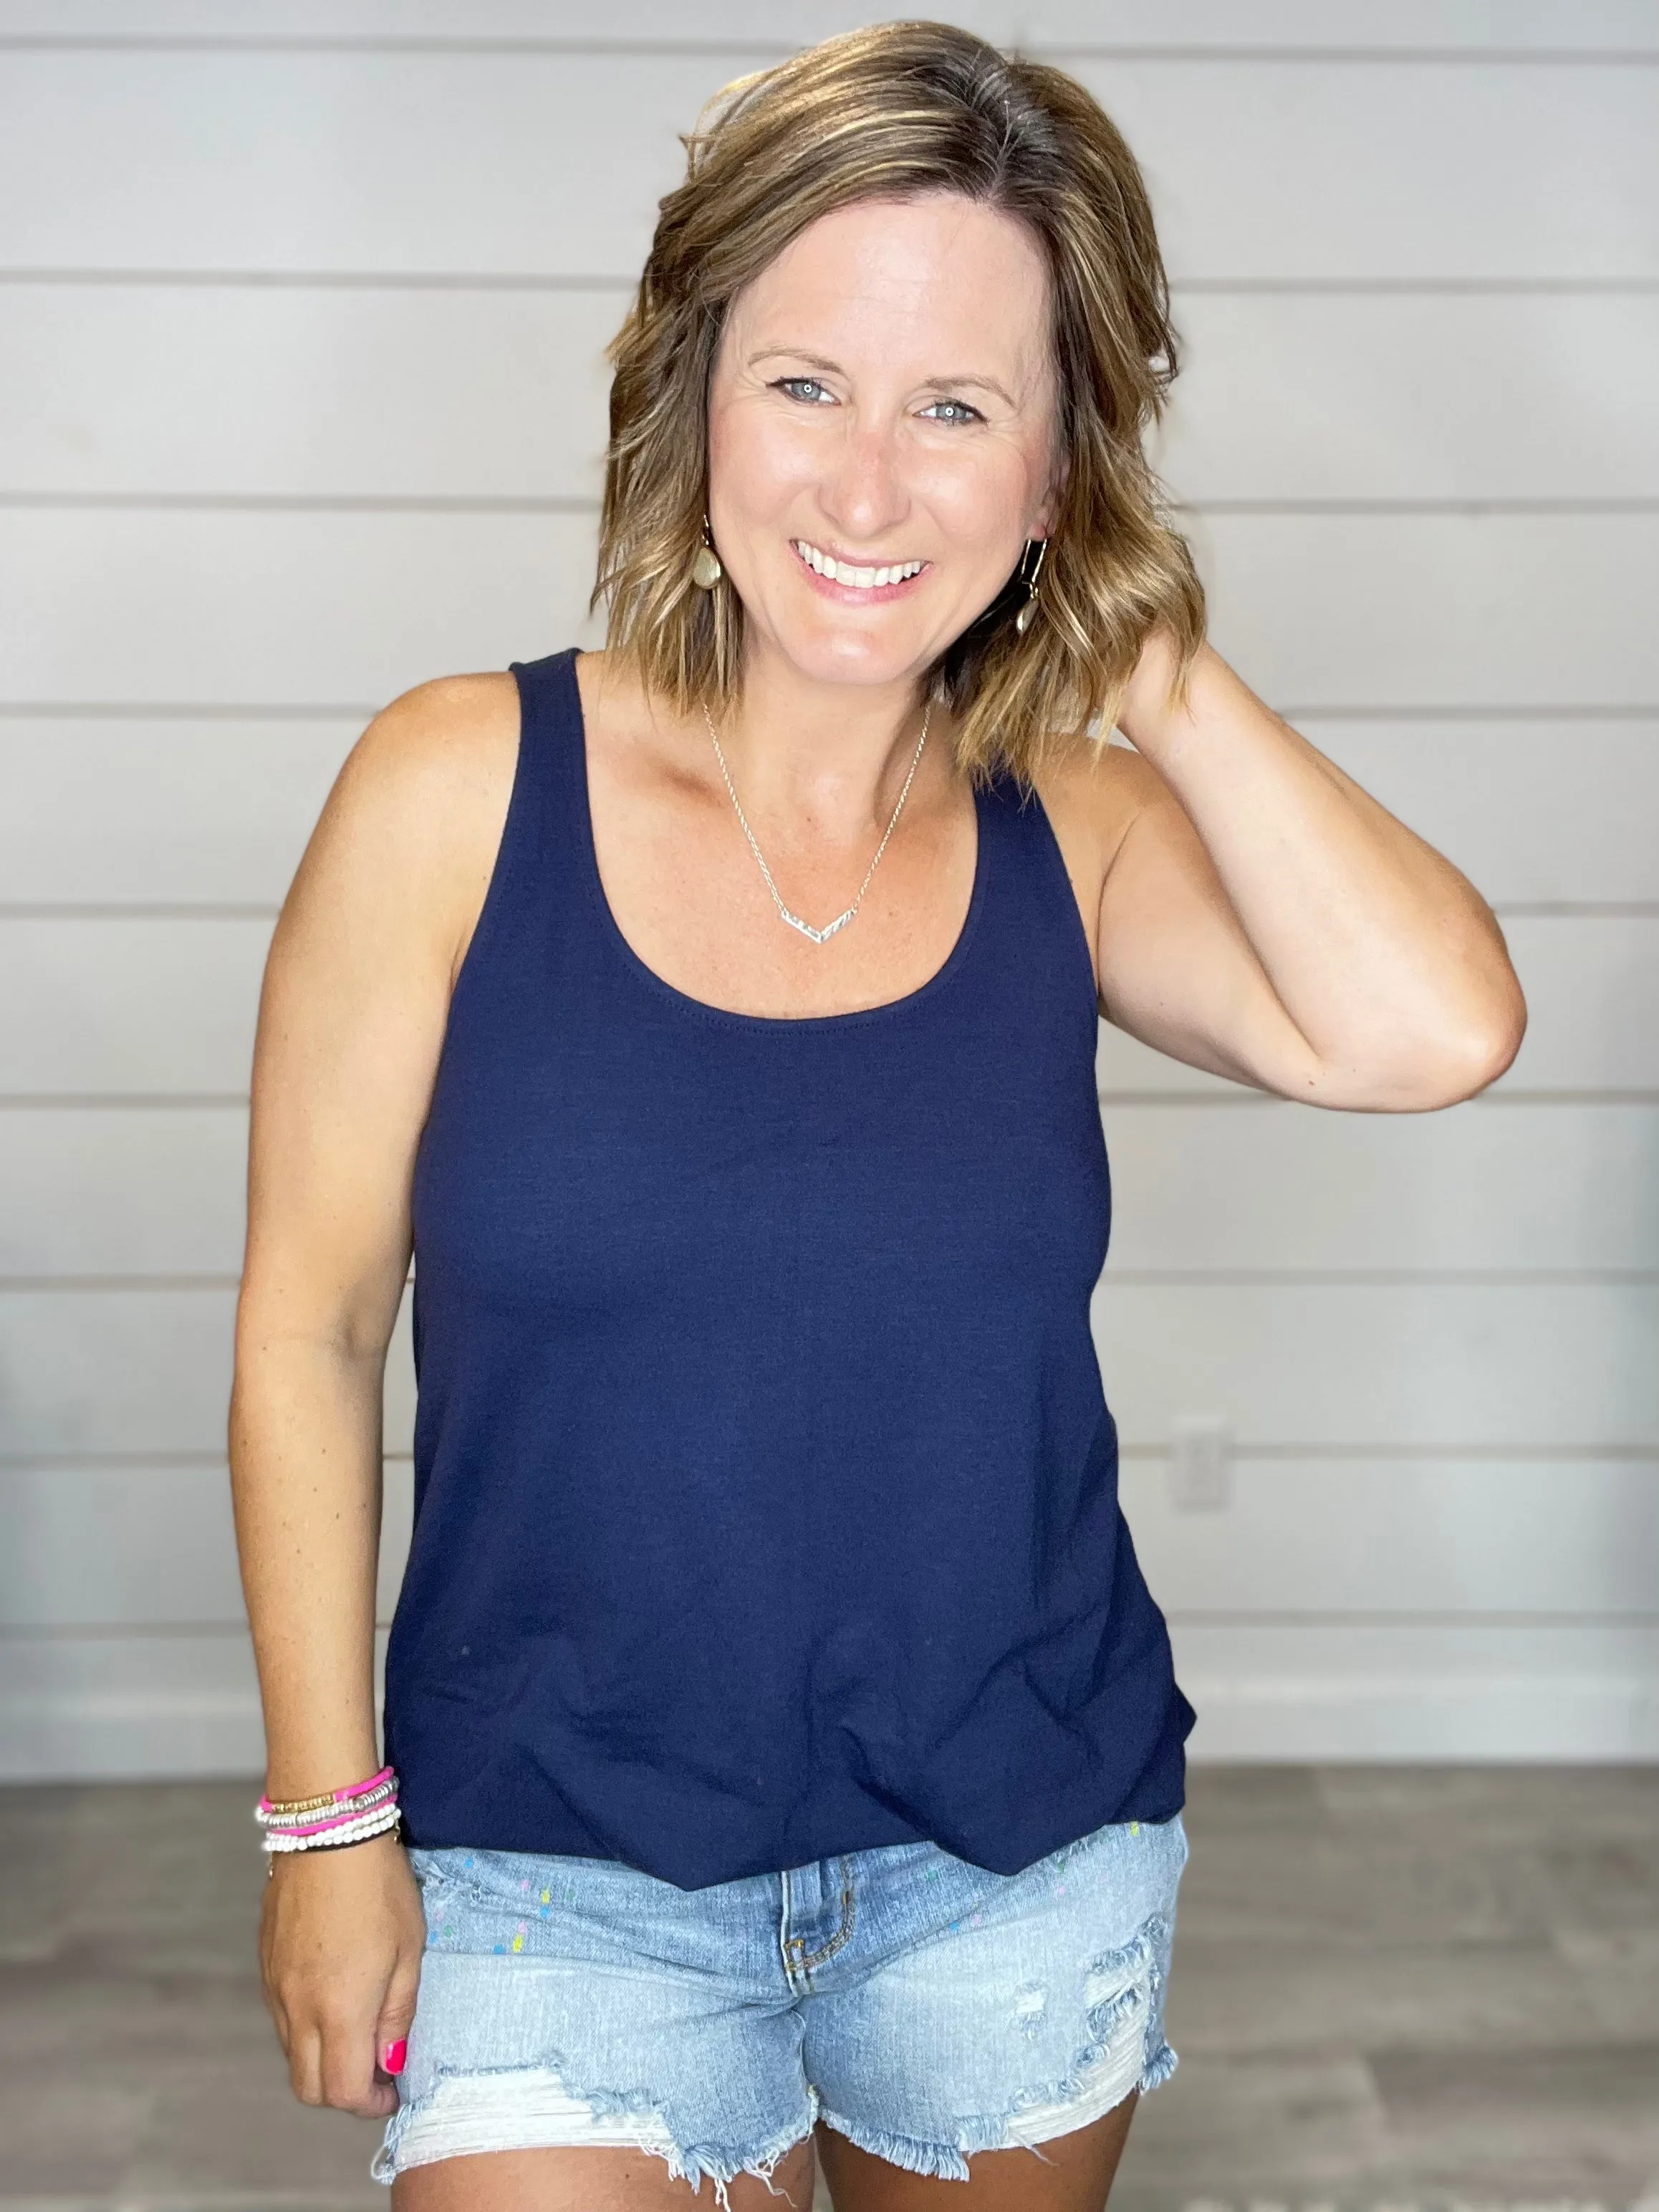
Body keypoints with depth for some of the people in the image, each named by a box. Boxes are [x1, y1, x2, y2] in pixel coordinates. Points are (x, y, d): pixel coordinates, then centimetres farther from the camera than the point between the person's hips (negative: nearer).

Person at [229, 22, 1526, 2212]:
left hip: (1028, 1849, 3)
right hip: (563, 1859, -2)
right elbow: (310, 1331, -5)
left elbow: (1433, 1032, -23)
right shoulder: (459, 790, -11)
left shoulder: (1074, 831, -5)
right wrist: (329, 1814, -3)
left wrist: (1155, 661, -15)